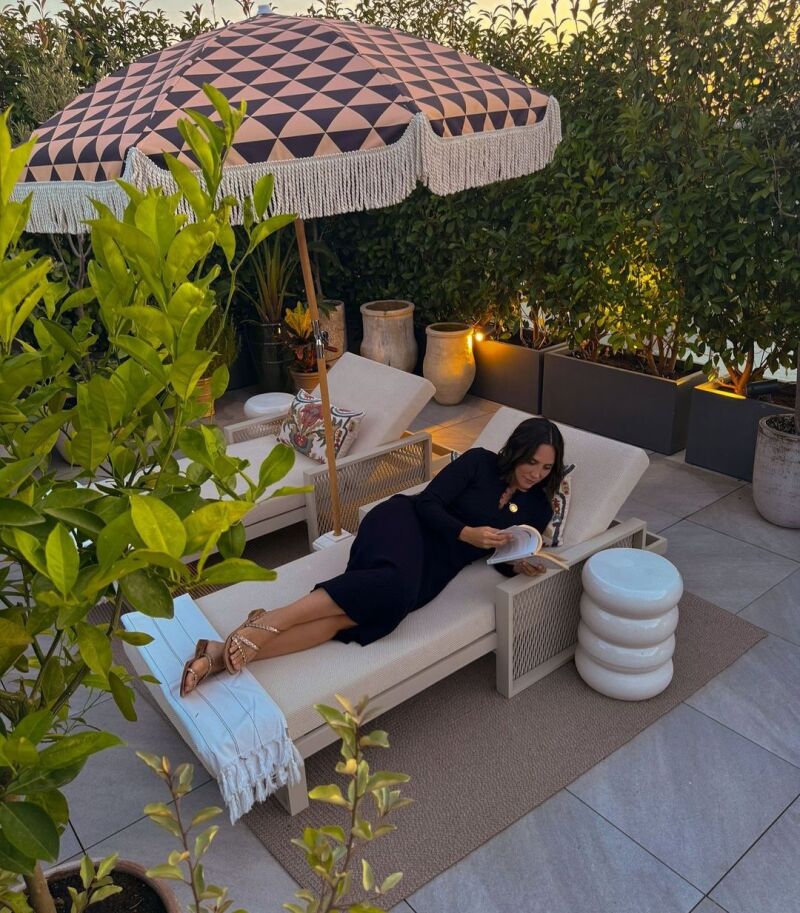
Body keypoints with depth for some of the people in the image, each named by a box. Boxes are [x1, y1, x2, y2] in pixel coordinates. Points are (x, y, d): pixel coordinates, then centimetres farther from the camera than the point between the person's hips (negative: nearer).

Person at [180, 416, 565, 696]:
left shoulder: (537, 509, 14)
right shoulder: (479, 461, 2)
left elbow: (504, 557, 12)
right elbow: (427, 503, -5)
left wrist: (519, 565, -10)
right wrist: (466, 533, -19)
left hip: (433, 568, 3)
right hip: (405, 522, -3)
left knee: (354, 616, -25)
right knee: (395, 580, -41)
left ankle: (222, 653, -35)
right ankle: (271, 620, -36)